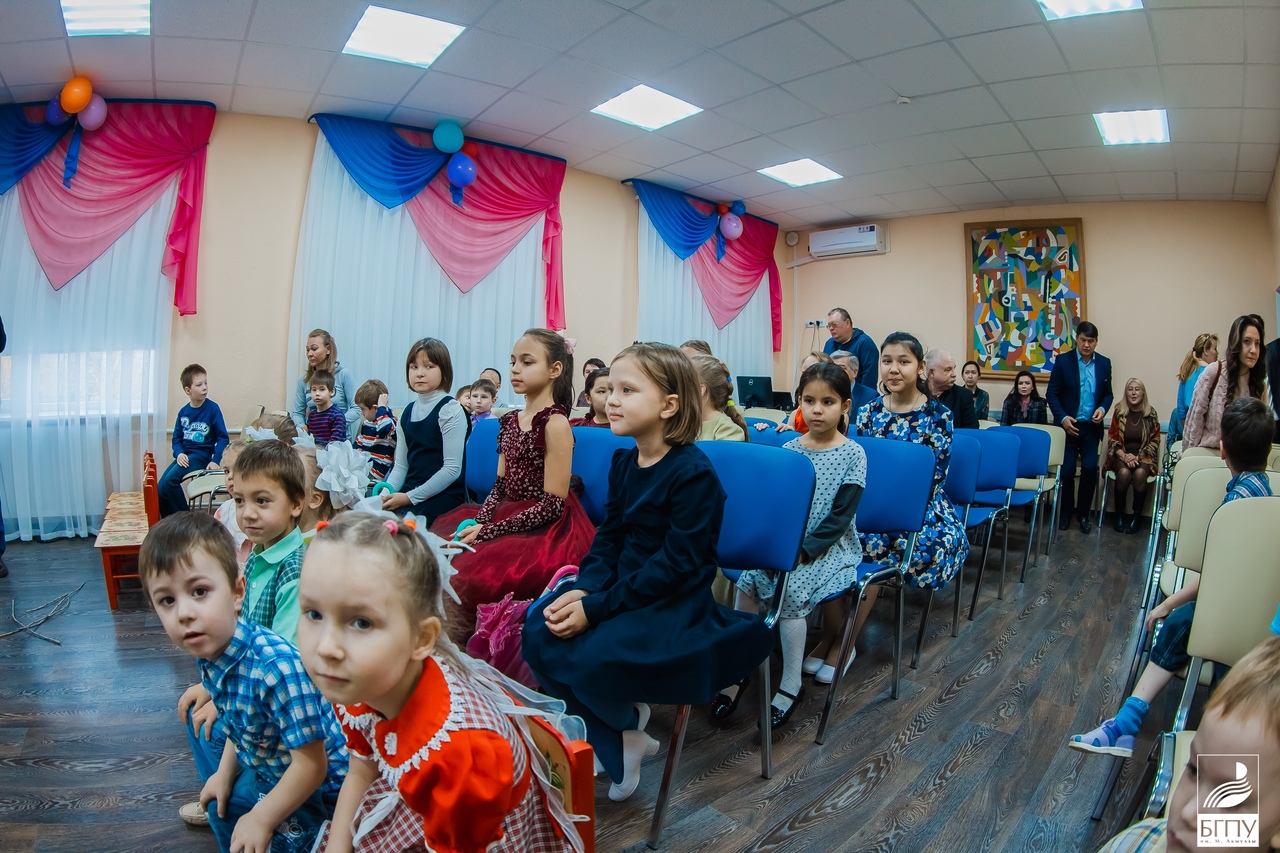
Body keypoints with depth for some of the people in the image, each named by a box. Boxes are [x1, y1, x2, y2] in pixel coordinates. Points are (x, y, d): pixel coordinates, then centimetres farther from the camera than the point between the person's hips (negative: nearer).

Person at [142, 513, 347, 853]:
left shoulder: (277, 665, -39)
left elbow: (312, 764, -30)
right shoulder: (210, 653, -11)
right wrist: (224, 775, 13)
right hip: (267, 769, 8)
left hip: (318, 788, -8)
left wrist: (262, 819, -19)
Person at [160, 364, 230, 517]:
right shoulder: (183, 412, 7)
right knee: (159, 490, -3)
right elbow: (177, 438, 12)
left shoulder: (212, 408, -8)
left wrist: (215, 461, -18)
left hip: (201, 455, -5)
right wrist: (179, 453, -9)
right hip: (184, 456, 5)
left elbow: (223, 438, -8)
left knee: (170, 479, -24)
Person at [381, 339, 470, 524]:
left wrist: (410, 497, -14)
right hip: (409, 493, 6)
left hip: (443, 498, -6)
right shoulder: (407, 413, 13)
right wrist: (386, 492, -6)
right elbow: (400, 466, 13)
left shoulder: (451, 410, -8)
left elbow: (452, 469, -14)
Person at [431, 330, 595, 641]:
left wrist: (488, 532, -17)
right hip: (508, 515, 8)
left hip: (546, 530, -8)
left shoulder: (555, 423, -13)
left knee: (467, 574, -24)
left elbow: (553, 504, -17)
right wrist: (477, 522, -8)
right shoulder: (509, 421, 11)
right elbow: (500, 486, 12)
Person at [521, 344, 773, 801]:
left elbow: (676, 563, -22)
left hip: (676, 601, -8)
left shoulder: (693, 472, -19)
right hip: (623, 585, 8)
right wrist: (584, 588, -13)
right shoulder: (624, 462, 5)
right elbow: (609, 537, 7)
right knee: (539, 631, -9)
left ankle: (627, 722, 10)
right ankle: (616, 741, 8)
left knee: (595, 657, -28)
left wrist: (597, 607, -24)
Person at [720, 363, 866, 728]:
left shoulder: (852, 454, -6)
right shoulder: (788, 449, 5)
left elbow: (841, 516, -11)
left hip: (832, 545, -3)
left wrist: (806, 550, -20)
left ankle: (791, 685, -9)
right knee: (749, 576, -22)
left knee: (791, 585, -27)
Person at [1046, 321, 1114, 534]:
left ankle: (1083, 514, 13)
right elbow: (1052, 393, -5)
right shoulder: (1063, 360, -4)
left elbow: (1108, 394, 11)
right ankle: (1065, 513, 17)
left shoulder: (1104, 363, 5)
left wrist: (1103, 408, -10)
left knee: (1090, 469, -4)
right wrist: (1063, 418, -16)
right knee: (1067, 471, 1)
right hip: (1068, 425, -2)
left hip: (1091, 426, 2)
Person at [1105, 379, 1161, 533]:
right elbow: (1112, 439, 2)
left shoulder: (1151, 414, 1)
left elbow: (1154, 442, 2)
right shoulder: (1119, 411, 1)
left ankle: (1136, 516, -16)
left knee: (1140, 473, -32)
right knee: (1124, 473, -31)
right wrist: (1124, 456, -12)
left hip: (1143, 456, 0)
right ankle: (1119, 515, -14)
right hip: (1121, 456, 0)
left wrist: (1138, 457, -12)